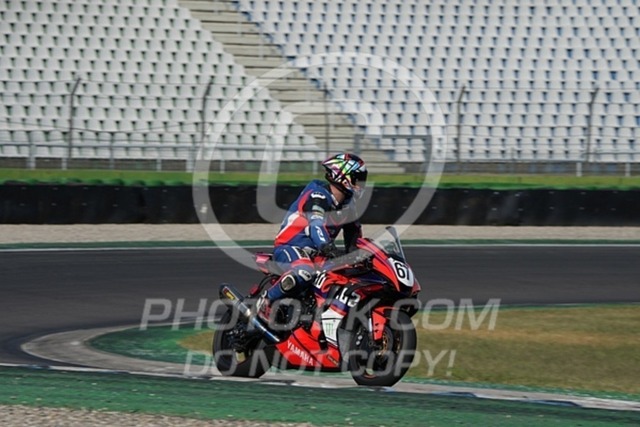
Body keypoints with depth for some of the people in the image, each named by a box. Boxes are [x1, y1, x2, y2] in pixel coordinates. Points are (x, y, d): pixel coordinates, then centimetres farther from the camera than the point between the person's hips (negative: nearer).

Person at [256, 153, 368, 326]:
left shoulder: (347, 205, 12)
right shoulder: (318, 196, -16)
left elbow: (353, 233, 20)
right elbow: (316, 223, -33)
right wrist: (327, 247, -49)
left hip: (314, 253, 10)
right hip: (290, 247, -10)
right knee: (305, 271, -41)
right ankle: (265, 300, -25)